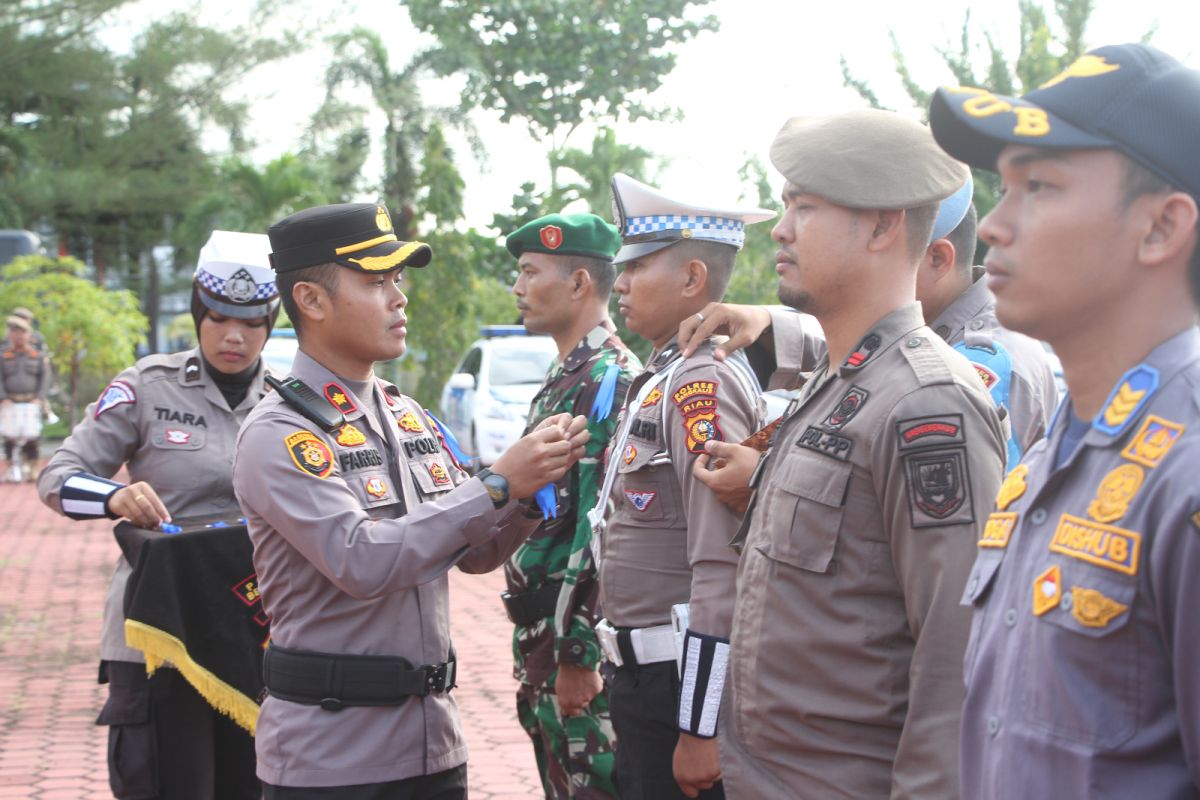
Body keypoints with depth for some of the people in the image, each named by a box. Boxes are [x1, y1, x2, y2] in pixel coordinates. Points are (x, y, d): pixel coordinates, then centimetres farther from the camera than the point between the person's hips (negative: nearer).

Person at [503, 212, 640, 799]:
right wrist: (534, 645, 20)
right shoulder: (563, 379, 15)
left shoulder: (610, 381, -17)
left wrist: (577, 655, -22)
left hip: (578, 644, -10)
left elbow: (603, 531, -22)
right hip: (541, 637, 10)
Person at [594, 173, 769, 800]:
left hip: (684, 680, -9)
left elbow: (724, 571, -24)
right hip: (645, 679, 9)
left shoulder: (702, 384, -18)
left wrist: (700, 731, -24)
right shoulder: (661, 378, 14)